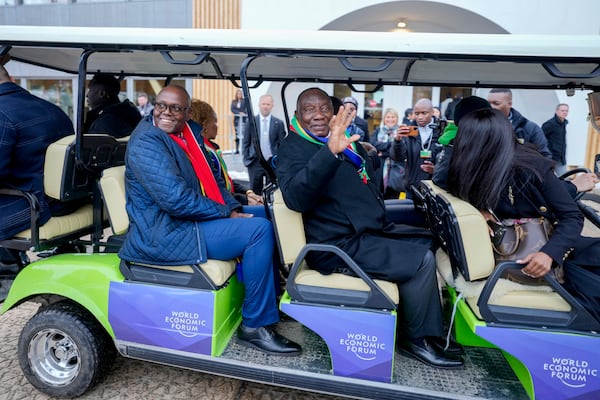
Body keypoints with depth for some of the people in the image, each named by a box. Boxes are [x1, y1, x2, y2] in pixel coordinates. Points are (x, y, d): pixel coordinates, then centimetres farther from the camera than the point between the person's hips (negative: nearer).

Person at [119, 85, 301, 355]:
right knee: (259, 230, -20)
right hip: (163, 236, -9)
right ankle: (254, 326, -10)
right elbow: (176, 199, -25)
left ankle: (272, 298, 18)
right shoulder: (146, 141, -16)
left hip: (189, 220, 9)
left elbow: (211, 179, 15)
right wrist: (226, 213, -16)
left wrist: (234, 209, -2)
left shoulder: (187, 133, 11)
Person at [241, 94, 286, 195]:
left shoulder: (278, 123, 3)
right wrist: (246, 159, 0)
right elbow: (245, 142, 7)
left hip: (272, 162, 0)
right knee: (255, 191, 6)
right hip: (255, 162, 0)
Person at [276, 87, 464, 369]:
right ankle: (415, 339, 6)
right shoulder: (294, 148, -9)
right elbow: (295, 198, -31)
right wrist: (330, 152, -43)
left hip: (373, 230, 9)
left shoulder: (342, 139, 14)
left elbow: (374, 178, 30)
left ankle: (435, 333, 16)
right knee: (422, 261, -17)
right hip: (341, 245, -9)